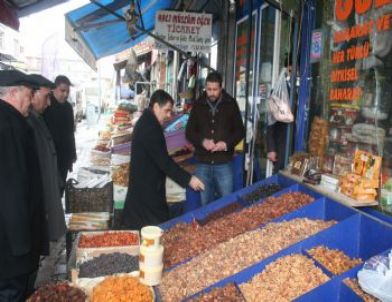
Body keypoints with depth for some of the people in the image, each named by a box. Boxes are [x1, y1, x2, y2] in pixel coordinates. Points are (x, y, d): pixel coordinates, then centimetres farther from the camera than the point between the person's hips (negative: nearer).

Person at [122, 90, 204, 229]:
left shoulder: (145, 122, 10)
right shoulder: (150, 128, -23)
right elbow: (164, 161, -26)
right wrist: (188, 179, -23)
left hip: (142, 184, 11)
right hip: (148, 188, -11)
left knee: (136, 223, 18)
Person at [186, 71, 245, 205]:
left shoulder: (230, 104, -2)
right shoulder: (198, 105, 2)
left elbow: (240, 131, 3)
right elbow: (189, 132, 5)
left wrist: (227, 143, -14)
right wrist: (202, 141, -13)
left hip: (224, 163, -1)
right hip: (203, 163, 2)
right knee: (205, 203, 12)